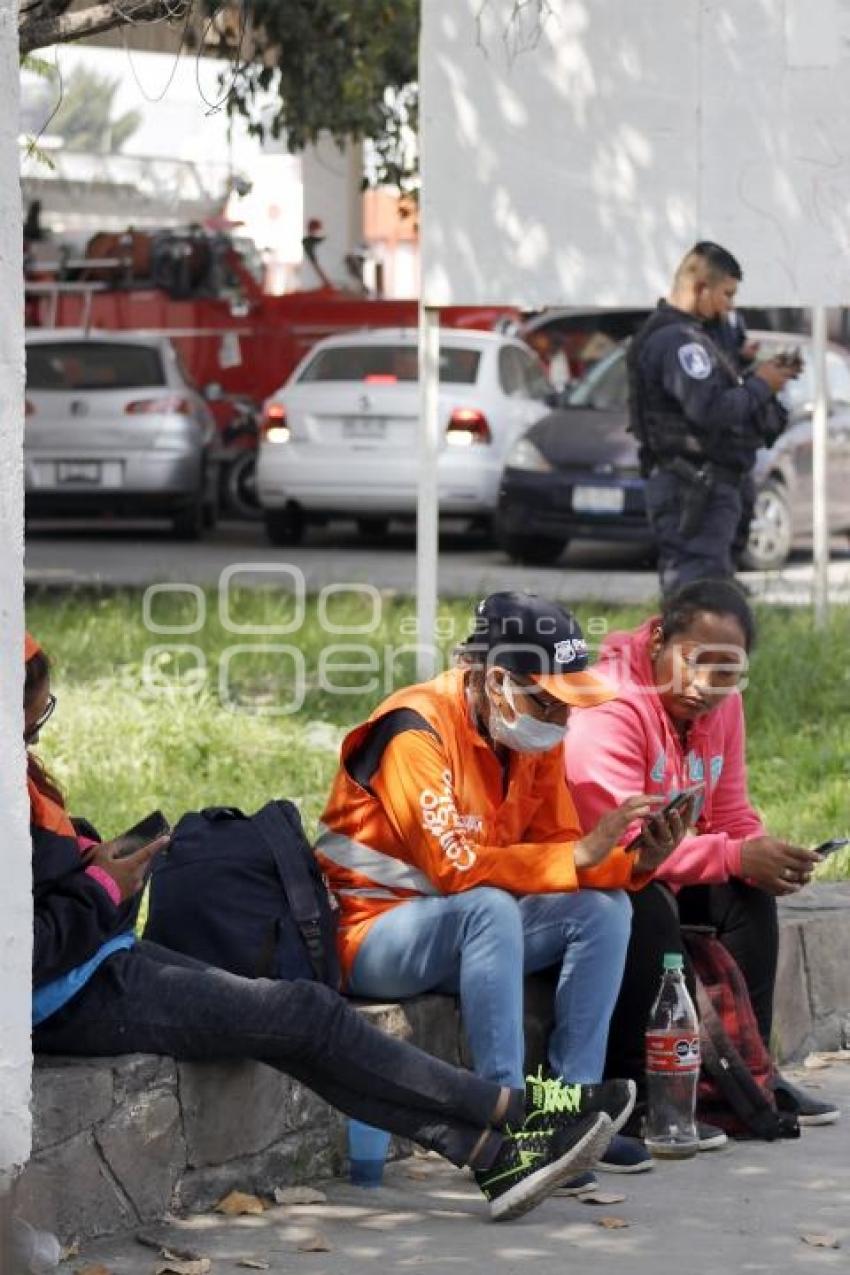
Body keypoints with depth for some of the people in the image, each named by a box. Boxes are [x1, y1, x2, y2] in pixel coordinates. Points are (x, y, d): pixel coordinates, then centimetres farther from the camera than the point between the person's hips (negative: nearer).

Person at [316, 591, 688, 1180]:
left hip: (463, 930, 8)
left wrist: (636, 862, -15)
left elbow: (557, 847, 6)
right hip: (373, 931, -8)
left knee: (605, 906, -9)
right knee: (490, 907, -36)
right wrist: (581, 855, -27)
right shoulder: (418, 728, -22)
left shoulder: (534, 738, 3)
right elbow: (453, 866, -29)